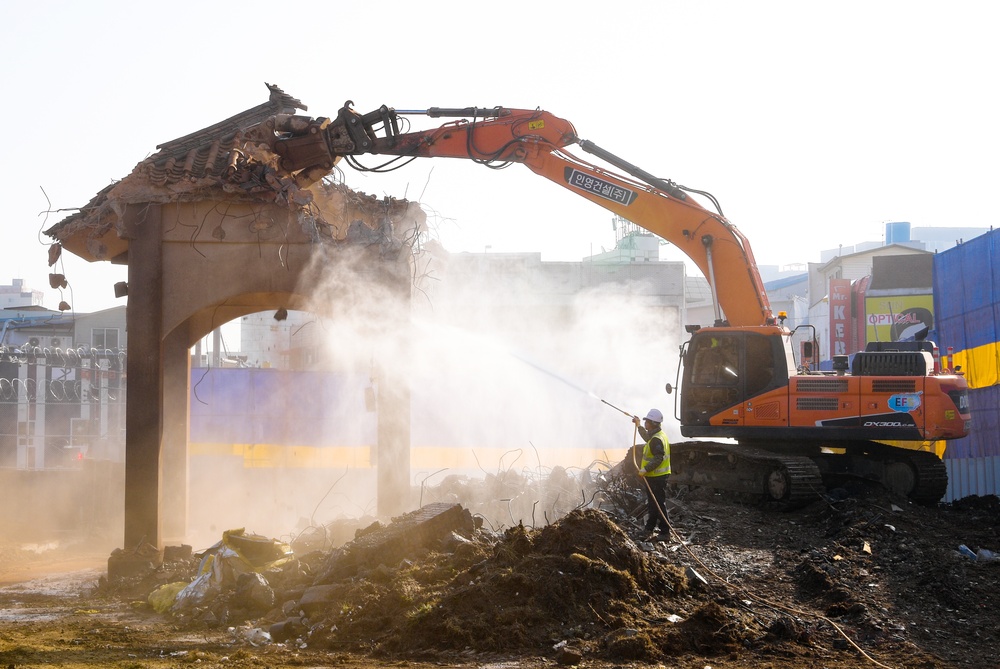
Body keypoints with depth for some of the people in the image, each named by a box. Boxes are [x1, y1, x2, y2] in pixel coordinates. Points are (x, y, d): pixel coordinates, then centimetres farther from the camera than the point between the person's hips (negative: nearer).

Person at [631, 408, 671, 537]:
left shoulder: (657, 439, -22)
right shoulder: (655, 436, 12)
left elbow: (658, 458, -28)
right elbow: (647, 437, 37)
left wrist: (646, 469, -29)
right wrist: (639, 426, 44)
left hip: (657, 478, -11)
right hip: (654, 476, 11)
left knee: (659, 503, -5)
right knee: (652, 503, 18)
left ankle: (664, 529, -1)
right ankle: (650, 527, 28)